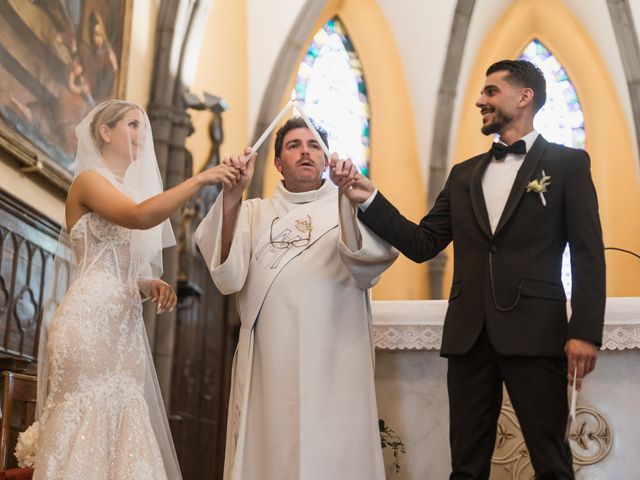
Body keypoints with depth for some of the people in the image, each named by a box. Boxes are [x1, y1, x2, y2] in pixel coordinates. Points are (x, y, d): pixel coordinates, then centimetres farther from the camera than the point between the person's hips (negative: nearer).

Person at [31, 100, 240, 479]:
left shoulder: (128, 191, 22)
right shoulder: (89, 180, -1)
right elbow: (141, 216, -22)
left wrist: (152, 285, 1)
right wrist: (200, 179, -23)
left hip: (124, 326, 8)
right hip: (90, 321, -8)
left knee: (120, 423, 3)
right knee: (88, 424, -9)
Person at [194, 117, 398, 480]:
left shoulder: (349, 209, 9)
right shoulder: (254, 212, 14)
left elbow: (372, 261, -11)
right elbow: (228, 278, -2)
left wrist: (351, 198, -27)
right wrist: (231, 197, -12)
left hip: (334, 368, -1)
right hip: (268, 367, 2)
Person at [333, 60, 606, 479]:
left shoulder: (567, 164, 4)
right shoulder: (464, 174, 17)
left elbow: (588, 254, -3)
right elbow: (423, 245, 11)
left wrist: (585, 331, -12)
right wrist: (369, 199, 0)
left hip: (534, 332, -4)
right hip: (469, 334, 5)